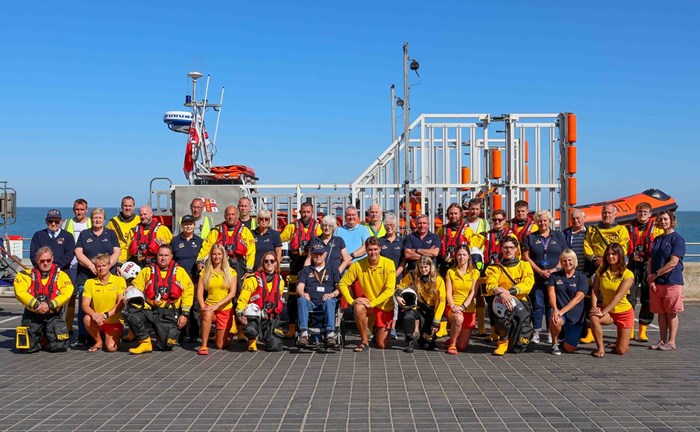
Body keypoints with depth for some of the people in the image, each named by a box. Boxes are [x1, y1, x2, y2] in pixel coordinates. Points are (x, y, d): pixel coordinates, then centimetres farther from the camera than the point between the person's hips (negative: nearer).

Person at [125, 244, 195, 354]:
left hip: (169, 315, -1)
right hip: (149, 311, 2)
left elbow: (188, 292, 3)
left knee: (166, 346, -11)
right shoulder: (147, 271, 12)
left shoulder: (180, 272, 7)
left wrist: (184, 314, -4)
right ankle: (145, 342, -9)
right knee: (130, 313, -27)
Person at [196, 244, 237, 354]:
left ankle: (226, 334, 35)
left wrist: (217, 305, -18)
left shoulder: (231, 272, 2)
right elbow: (199, 292, -2)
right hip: (209, 307, 0)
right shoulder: (205, 272, 5)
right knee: (207, 315, -39)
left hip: (225, 309, 0)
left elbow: (232, 293, -7)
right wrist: (203, 307, -20)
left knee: (221, 345, 0)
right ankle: (204, 346, -28)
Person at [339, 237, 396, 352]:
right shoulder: (358, 265, -11)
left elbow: (390, 290, -19)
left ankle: (379, 330, 35)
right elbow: (342, 283, -6)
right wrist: (351, 301, -20)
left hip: (385, 306, -1)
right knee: (358, 308, -36)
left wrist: (371, 303, -27)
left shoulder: (388, 263, -16)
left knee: (382, 345, -2)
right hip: (368, 301, 1)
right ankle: (364, 341, -14)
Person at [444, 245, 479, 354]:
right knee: (458, 318, -39)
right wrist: (453, 306, -19)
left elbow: (473, 293, -3)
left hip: (469, 310, 1)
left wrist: (463, 307, -18)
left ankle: (452, 339, 34)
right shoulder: (450, 272, 7)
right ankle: (452, 344, -14)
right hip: (453, 308, -1)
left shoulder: (475, 272, 6)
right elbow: (448, 292, 0)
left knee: (462, 347, -2)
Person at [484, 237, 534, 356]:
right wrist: (500, 293, -31)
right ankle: (503, 341, -3)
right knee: (503, 318, -37)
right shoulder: (495, 267, 9)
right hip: (501, 302, 0)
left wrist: (509, 291, -23)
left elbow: (528, 284, -8)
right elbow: (490, 286, -8)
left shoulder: (524, 265, 10)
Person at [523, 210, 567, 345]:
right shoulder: (531, 237, 8)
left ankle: (551, 332, 10)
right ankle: (536, 332, 5)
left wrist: (555, 269, -9)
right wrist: (540, 271, -8)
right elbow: (526, 257, 1)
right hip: (536, 277, 0)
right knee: (537, 305, -1)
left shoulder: (559, 235, 9)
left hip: (555, 277, 0)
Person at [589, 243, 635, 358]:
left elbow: (618, 296, -22)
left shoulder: (627, 274, -15)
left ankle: (619, 342, 35)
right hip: (606, 311, 3)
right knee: (593, 318, -34)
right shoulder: (601, 270, -1)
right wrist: (594, 307, -22)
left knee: (621, 351, -3)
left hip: (624, 312, -3)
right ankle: (600, 348, -16)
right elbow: (595, 290, -5)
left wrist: (603, 312, -29)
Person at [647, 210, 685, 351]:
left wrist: (655, 275, -13)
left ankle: (671, 342, 8)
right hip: (656, 283, 6)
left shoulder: (677, 239, -6)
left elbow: (673, 262, -14)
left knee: (671, 313, 1)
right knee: (661, 313, 10)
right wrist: (650, 278, -3)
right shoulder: (657, 239, 14)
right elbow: (651, 260, 11)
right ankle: (662, 340, 17)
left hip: (672, 282, -6)